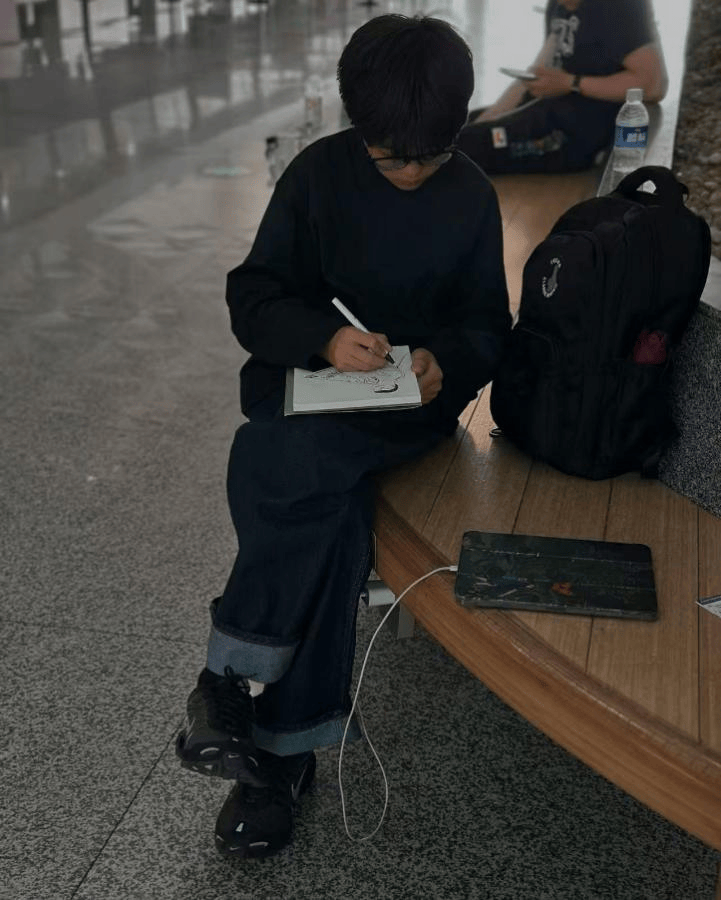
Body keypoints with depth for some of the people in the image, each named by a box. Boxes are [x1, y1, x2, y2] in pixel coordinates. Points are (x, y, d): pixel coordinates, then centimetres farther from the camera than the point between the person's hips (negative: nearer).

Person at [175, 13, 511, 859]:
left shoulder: (472, 197, 3)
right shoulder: (318, 173, -1)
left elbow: (487, 325, 9)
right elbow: (252, 296, -1)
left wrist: (446, 360, -14)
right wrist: (324, 338, -20)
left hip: (410, 405, 1)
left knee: (298, 466, -29)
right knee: (328, 510, -30)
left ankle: (234, 675, -12)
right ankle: (282, 746, -17)